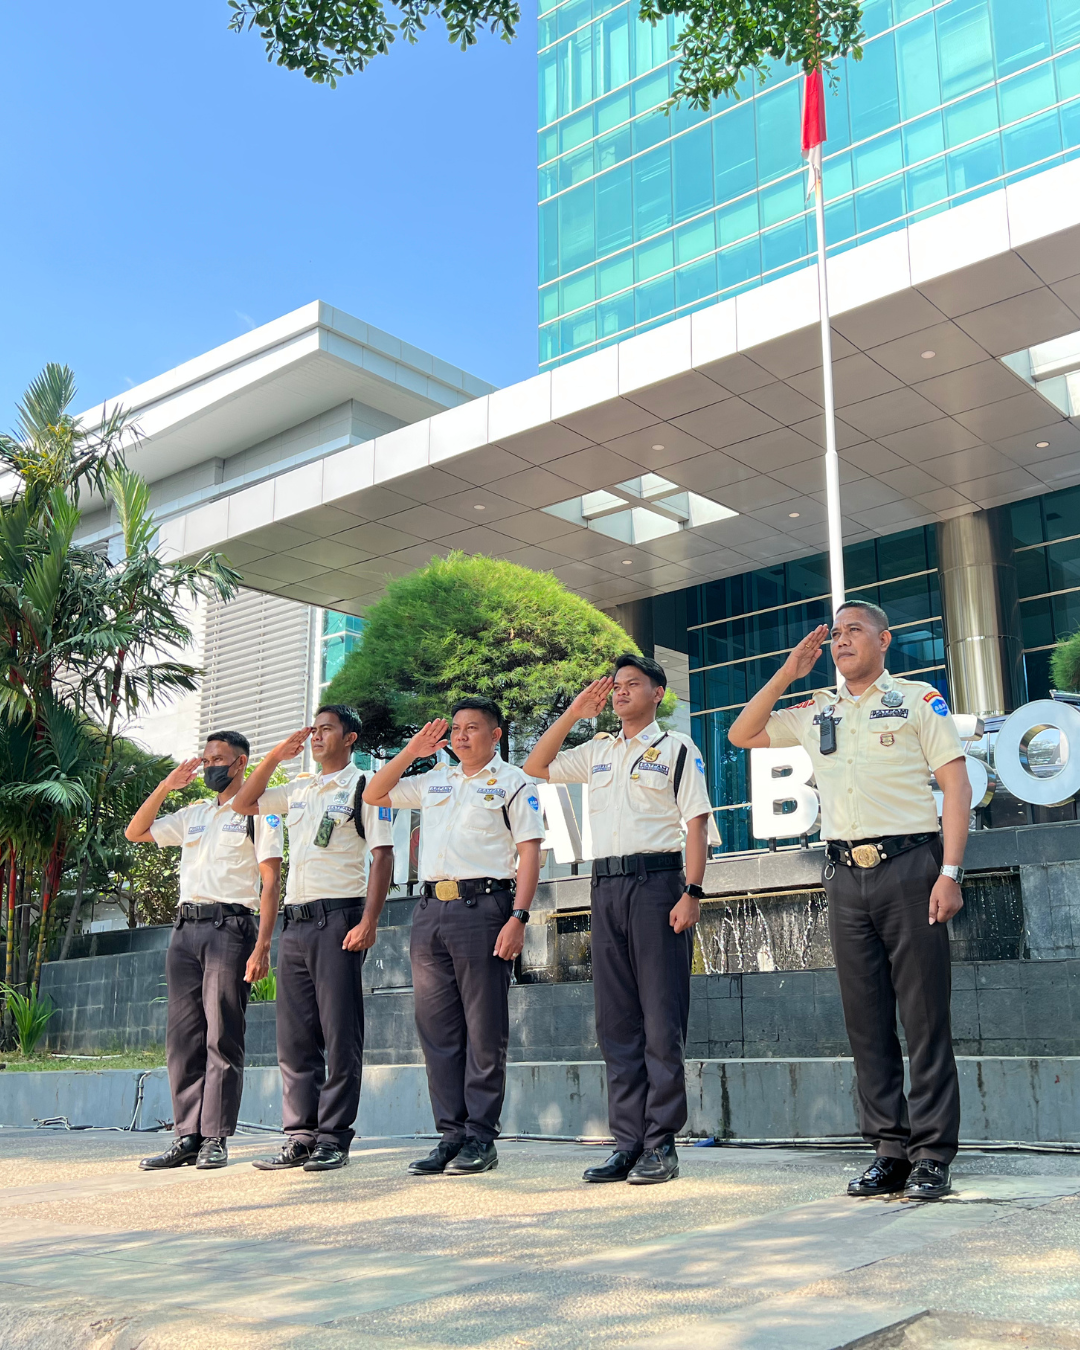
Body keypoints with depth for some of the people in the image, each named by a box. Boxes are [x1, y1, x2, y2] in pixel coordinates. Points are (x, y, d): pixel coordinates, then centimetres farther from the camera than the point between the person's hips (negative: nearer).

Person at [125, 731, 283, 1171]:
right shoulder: (193, 814, 21)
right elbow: (135, 833, 20)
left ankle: (216, 1138, 0)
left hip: (230, 925, -6)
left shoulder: (257, 812, 2)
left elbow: (270, 882, -5)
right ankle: (187, 1137, 10)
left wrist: (262, 945, -14)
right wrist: (166, 786, 10)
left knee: (222, 1036, -5)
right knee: (182, 1036, 4)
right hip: (186, 927, 6)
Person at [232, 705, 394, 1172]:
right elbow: (244, 803, 26)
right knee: (294, 1036, 7)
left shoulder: (364, 788, 0)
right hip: (294, 922, 7)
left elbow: (382, 856, -7)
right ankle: (300, 1137, 13)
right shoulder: (299, 790, 20)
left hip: (338, 919, -7)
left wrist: (368, 921, -18)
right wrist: (275, 756, 15)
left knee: (340, 1034, -4)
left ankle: (333, 1138, 1)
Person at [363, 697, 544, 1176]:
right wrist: (412, 751, 14)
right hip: (429, 910, 6)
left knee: (484, 1030, -2)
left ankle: (481, 1138, 5)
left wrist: (518, 917, -15)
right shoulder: (434, 780, 21)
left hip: (482, 907, -6)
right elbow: (373, 794, 26)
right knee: (437, 1029, 6)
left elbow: (529, 854, -4)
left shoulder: (513, 782, 3)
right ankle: (451, 1134, 13)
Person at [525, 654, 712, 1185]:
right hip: (606, 885, 6)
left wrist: (692, 892, -14)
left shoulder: (676, 748, 3)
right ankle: (628, 1141, 12)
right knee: (616, 1021, 6)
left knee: (662, 1020, -4)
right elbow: (536, 766, 23)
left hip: (657, 881, -6)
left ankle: (661, 1143, 1)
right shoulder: (598, 752, 19)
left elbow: (696, 823, -3)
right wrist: (572, 713, 15)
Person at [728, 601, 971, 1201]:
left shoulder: (917, 698, 4)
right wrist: (786, 674, 12)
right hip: (846, 875, 4)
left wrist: (950, 872, -11)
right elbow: (741, 735, 21)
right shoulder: (817, 711, 16)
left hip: (908, 866, -4)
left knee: (925, 1016, -2)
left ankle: (932, 1154, 4)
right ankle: (889, 1151, 13)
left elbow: (956, 784, -1)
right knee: (866, 1020, 6)